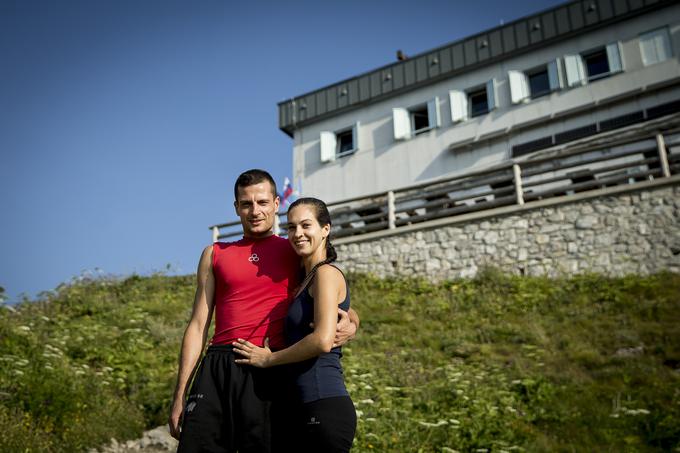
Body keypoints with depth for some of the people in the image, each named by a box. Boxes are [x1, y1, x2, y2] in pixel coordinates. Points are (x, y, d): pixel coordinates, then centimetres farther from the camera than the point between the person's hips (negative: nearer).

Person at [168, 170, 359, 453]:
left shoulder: (295, 252, 12)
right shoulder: (215, 255, 16)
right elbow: (198, 326, 14)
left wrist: (350, 325, -9)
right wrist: (179, 394, 8)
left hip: (272, 371, -1)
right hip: (218, 368, 2)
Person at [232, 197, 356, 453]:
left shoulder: (326, 273, -7)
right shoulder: (307, 280, 19)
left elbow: (323, 340, -19)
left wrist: (268, 358, -7)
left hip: (324, 406, -9)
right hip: (305, 409, 9)